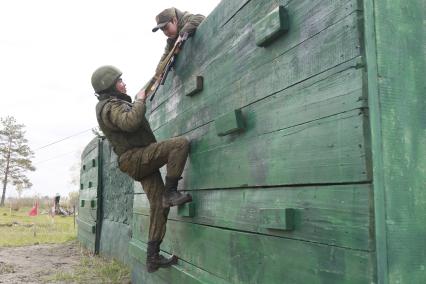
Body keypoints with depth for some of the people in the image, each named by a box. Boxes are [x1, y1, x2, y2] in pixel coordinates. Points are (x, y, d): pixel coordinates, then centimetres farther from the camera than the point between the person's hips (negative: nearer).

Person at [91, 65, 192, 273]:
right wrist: (140, 101, -14)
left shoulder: (116, 104, 23)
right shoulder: (111, 106, -9)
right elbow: (129, 122, -29)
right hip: (136, 157, -9)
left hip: (140, 162, 10)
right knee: (180, 143, -22)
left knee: (159, 205, 4)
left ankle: (153, 257, 6)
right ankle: (171, 192, -22)